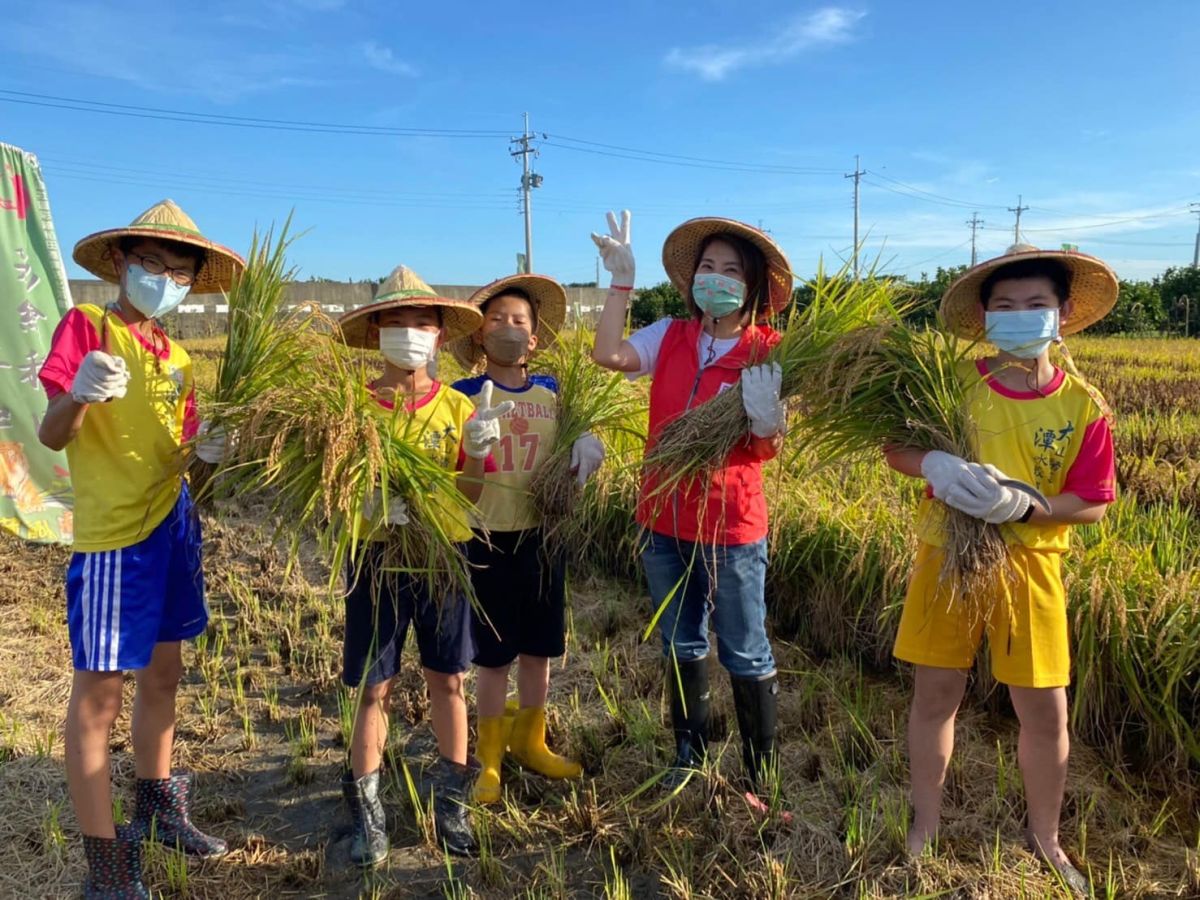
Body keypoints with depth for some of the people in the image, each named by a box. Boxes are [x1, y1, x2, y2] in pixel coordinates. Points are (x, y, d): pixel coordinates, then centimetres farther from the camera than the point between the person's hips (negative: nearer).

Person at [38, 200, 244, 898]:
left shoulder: (177, 359, 12)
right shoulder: (86, 325, -7)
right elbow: (53, 436, -13)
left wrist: (204, 449, -7)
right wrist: (76, 396, -34)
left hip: (174, 525, 7)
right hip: (111, 534, -7)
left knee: (163, 673, 18)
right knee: (99, 691, 0)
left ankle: (157, 808, 36)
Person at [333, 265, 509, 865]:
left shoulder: (458, 406, 1)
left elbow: (471, 493, 1)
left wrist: (478, 449, -17)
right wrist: (372, 504, -23)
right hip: (376, 558, -1)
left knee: (447, 680, 10)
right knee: (374, 688, 7)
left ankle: (450, 798, 27)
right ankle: (367, 808, 24)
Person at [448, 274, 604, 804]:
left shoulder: (551, 391, 5)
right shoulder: (465, 394, -6)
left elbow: (579, 444, 16)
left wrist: (586, 450, -5)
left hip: (542, 536, 4)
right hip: (488, 537, -4)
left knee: (539, 649, 15)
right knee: (493, 656, 6)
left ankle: (529, 741, 36)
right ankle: (489, 758, 25)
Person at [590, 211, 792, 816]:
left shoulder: (768, 352, -9)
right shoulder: (670, 337, 2)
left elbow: (771, 448, -9)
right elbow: (608, 355, -14)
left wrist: (766, 418, -31)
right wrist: (621, 279, -13)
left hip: (731, 527, -4)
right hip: (664, 520, 5)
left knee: (745, 655, 9)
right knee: (682, 645, 20)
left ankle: (761, 775, 27)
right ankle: (689, 753, 40)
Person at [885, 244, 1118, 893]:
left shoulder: (1083, 406, -6)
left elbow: (1091, 503, -5)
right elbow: (895, 450, -3)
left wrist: (1023, 505, -23)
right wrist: (934, 465, -25)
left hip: (1028, 566, 1)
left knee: (1045, 711, 9)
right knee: (935, 694, 8)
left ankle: (1044, 839, 34)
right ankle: (925, 827, 29)